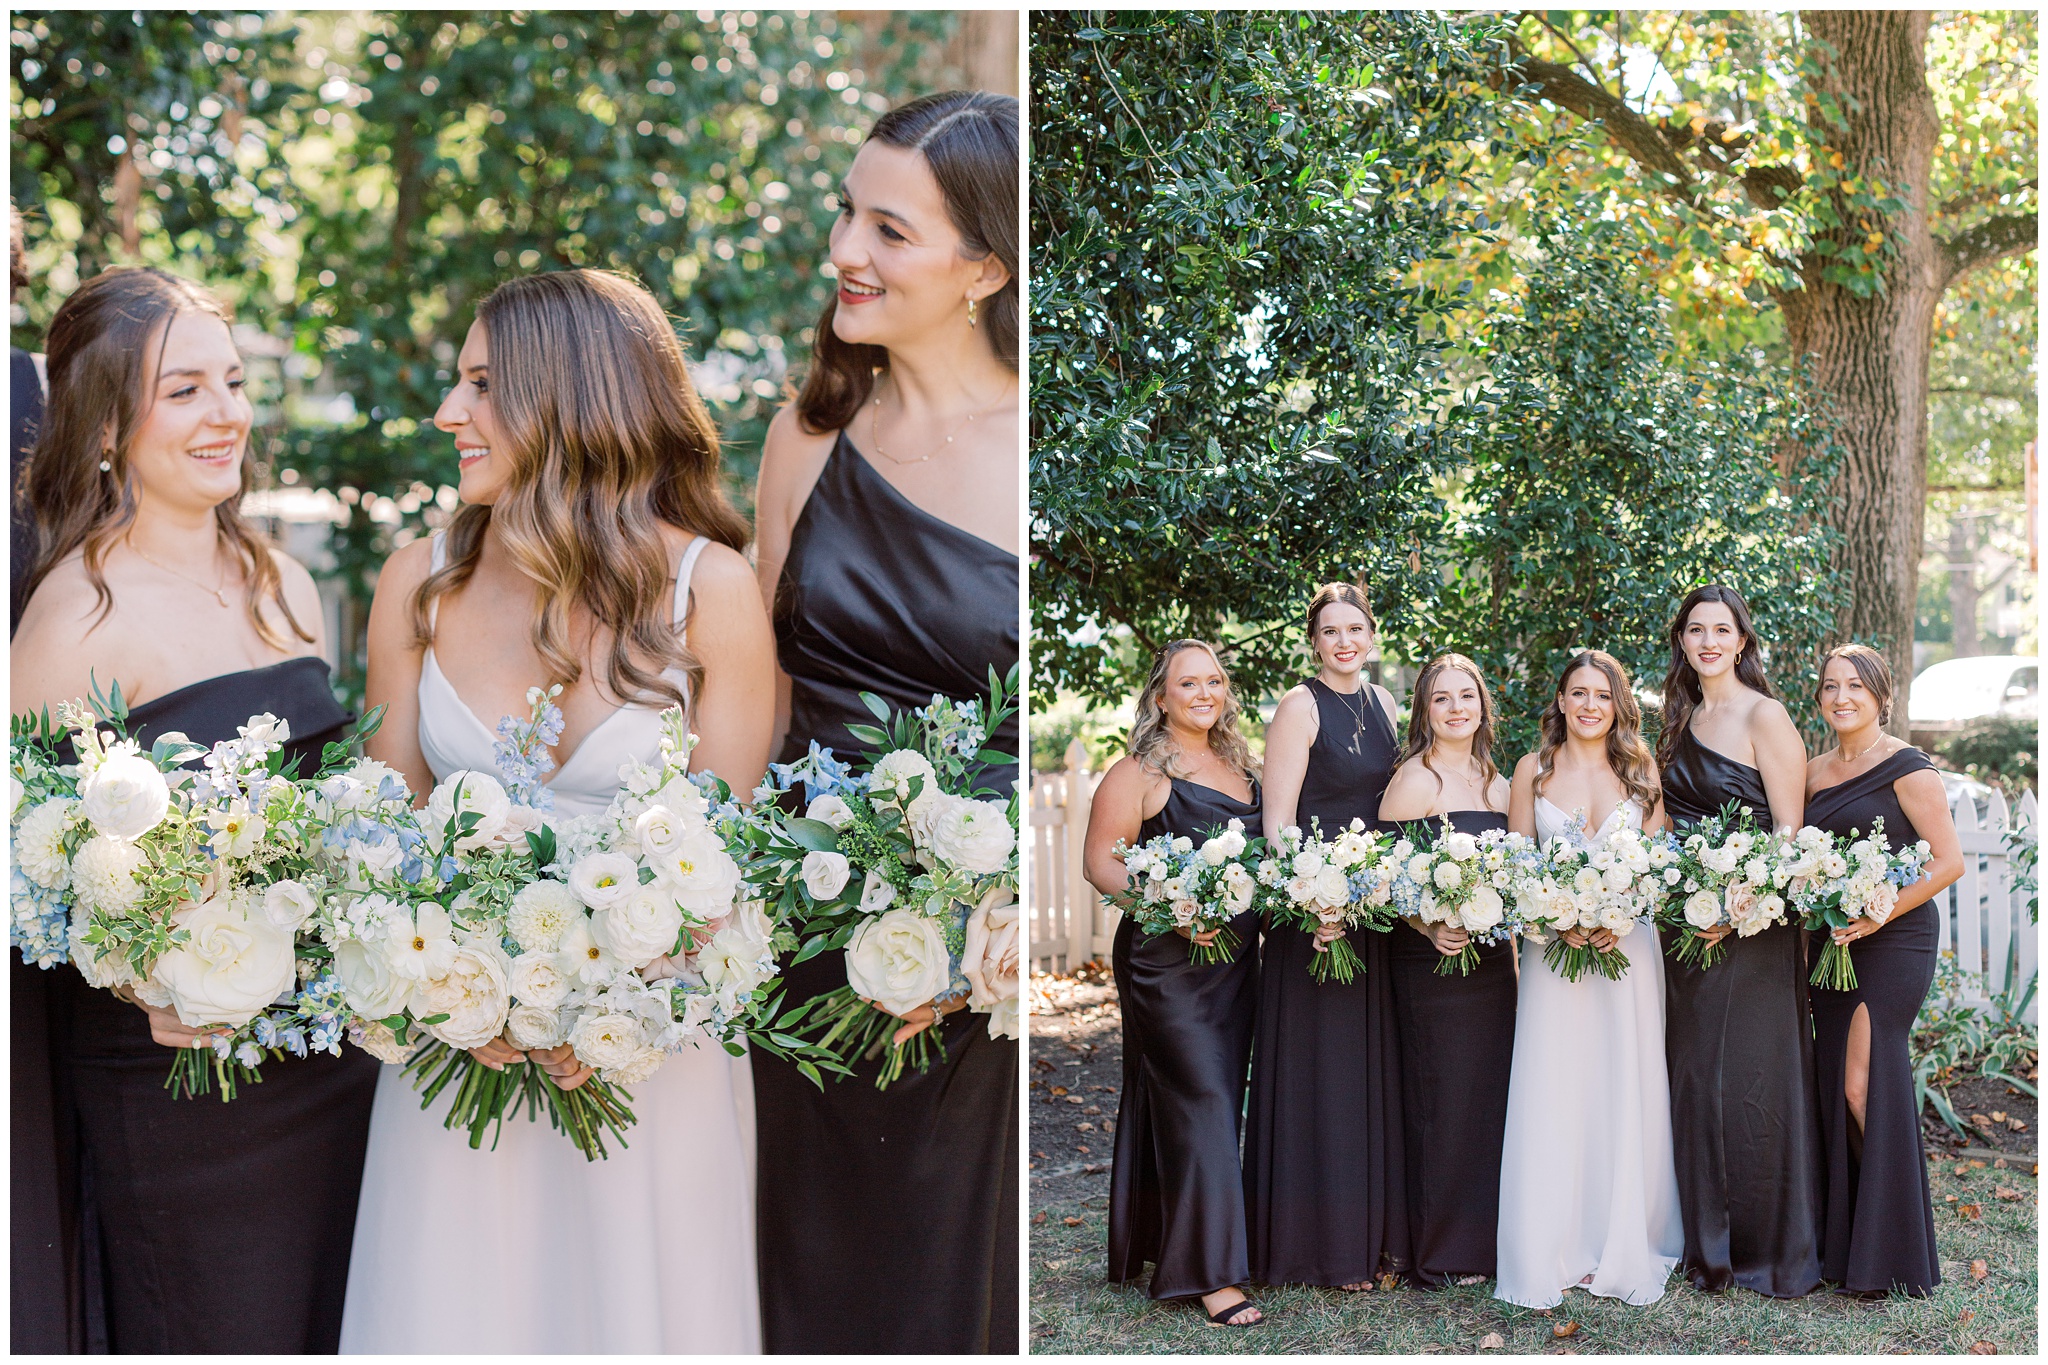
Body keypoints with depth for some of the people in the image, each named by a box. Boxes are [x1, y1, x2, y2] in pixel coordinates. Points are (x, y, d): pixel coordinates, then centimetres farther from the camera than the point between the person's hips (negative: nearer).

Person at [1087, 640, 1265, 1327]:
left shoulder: (1239, 766, 14)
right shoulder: (1140, 772, -7)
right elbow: (1100, 861, -11)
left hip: (1236, 960, 7)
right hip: (1166, 961, -7)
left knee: (1220, 1102, 11)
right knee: (1199, 1102, -9)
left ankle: (1177, 1239, 24)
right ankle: (1210, 1272, -6)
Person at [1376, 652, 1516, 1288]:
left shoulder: (1497, 783, 14)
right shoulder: (1414, 779, -8)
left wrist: (1513, 957, 16)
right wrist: (1430, 929, -25)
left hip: (1492, 960, 7)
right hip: (1432, 960, -7)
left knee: (1491, 1097, 10)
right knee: (1441, 1100, -2)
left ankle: (1486, 1241, 21)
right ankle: (1439, 1255, 7)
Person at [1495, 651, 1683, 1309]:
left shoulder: (1641, 773, 9)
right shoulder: (1534, 769, 6)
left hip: (1628, 944, 1)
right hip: (1552, 945, -1)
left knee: (1626, 1092, 2)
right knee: (1552, 1095, -3)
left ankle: (1625, 1247, 12)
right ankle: (1550, 1251, 4)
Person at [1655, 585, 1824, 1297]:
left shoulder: (1764, 716, -8)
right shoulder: (1683, 719, 13)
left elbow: (1789, 831, -12)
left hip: (1753, 925, -7)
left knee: (1750, 1081, -3)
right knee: (1694, 1079, 9)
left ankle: (1772, 1250, 9)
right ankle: (1709, 1245, 19)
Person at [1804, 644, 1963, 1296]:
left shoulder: (1906, 767, -6)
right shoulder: (1813, 773, 13)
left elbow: (1949, 862, -9)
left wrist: (1878, 915, -18)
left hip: (1894, 941, -6)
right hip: (1830, 942, 6)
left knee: (1864, 1081, -11)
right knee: (1835, 1084, 4)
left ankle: (1890, 1254, 1)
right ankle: (1844, 1246, 11)